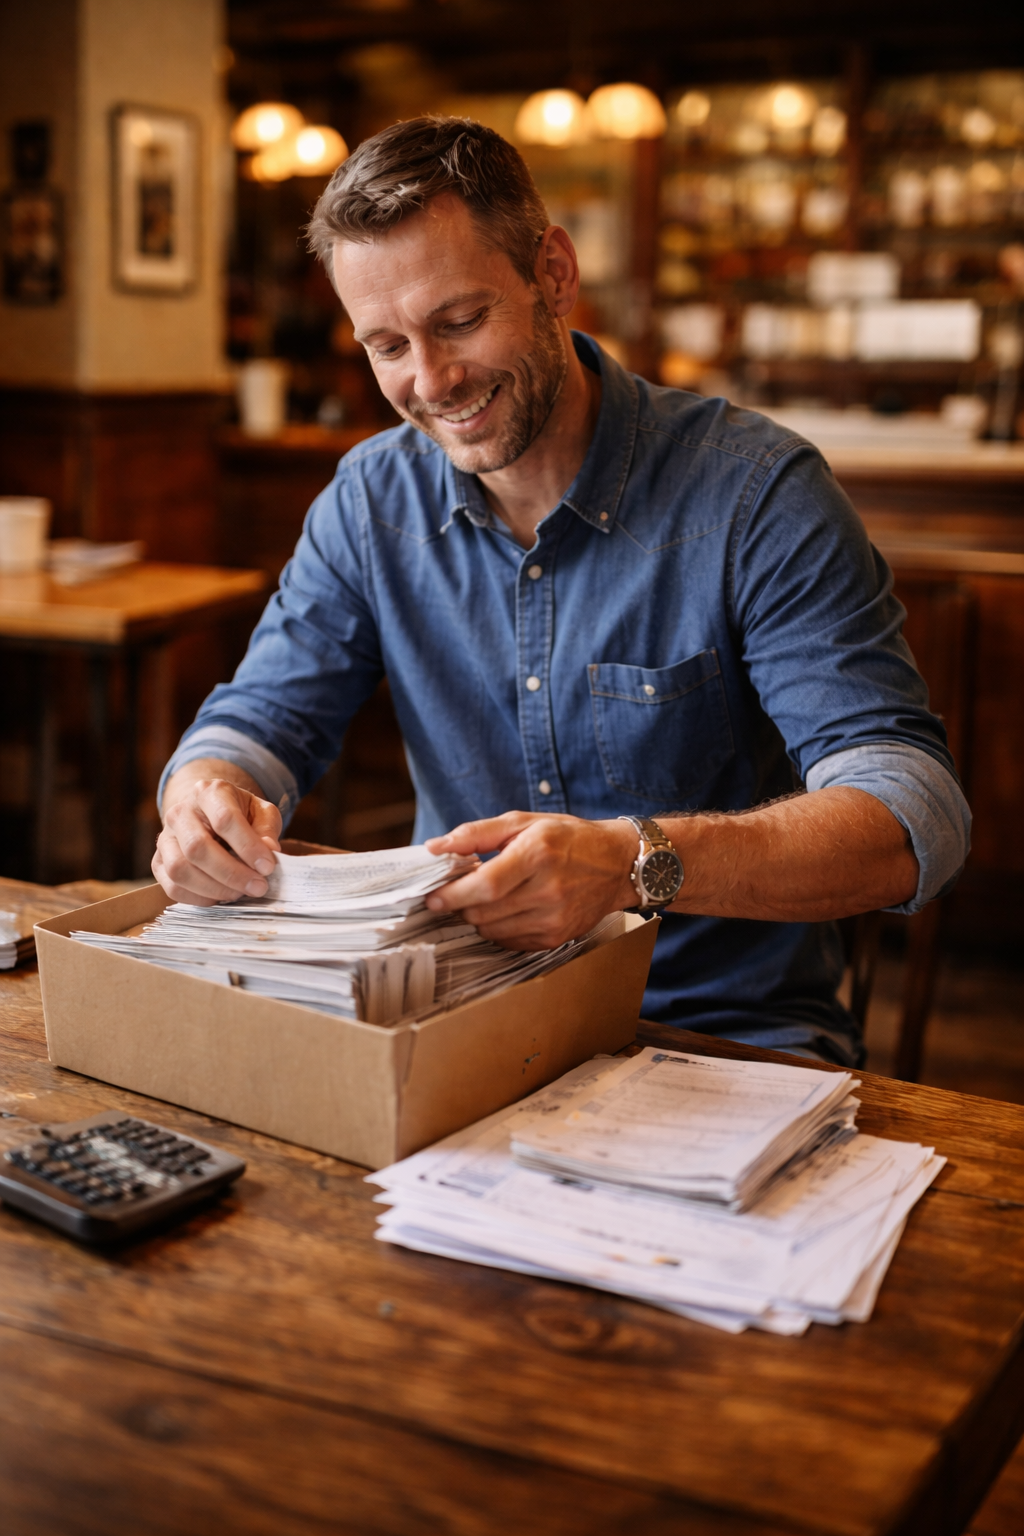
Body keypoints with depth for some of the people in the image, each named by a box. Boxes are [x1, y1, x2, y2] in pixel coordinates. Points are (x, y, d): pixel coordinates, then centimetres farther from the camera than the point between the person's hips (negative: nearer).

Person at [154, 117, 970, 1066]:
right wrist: (208, 801, -21)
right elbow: (258, 719, 6)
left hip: (728, 1036, -4)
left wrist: (634, 861, -40)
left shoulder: (754, 492, -13)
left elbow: (915, 817, -22)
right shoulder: (370, 501, 3)